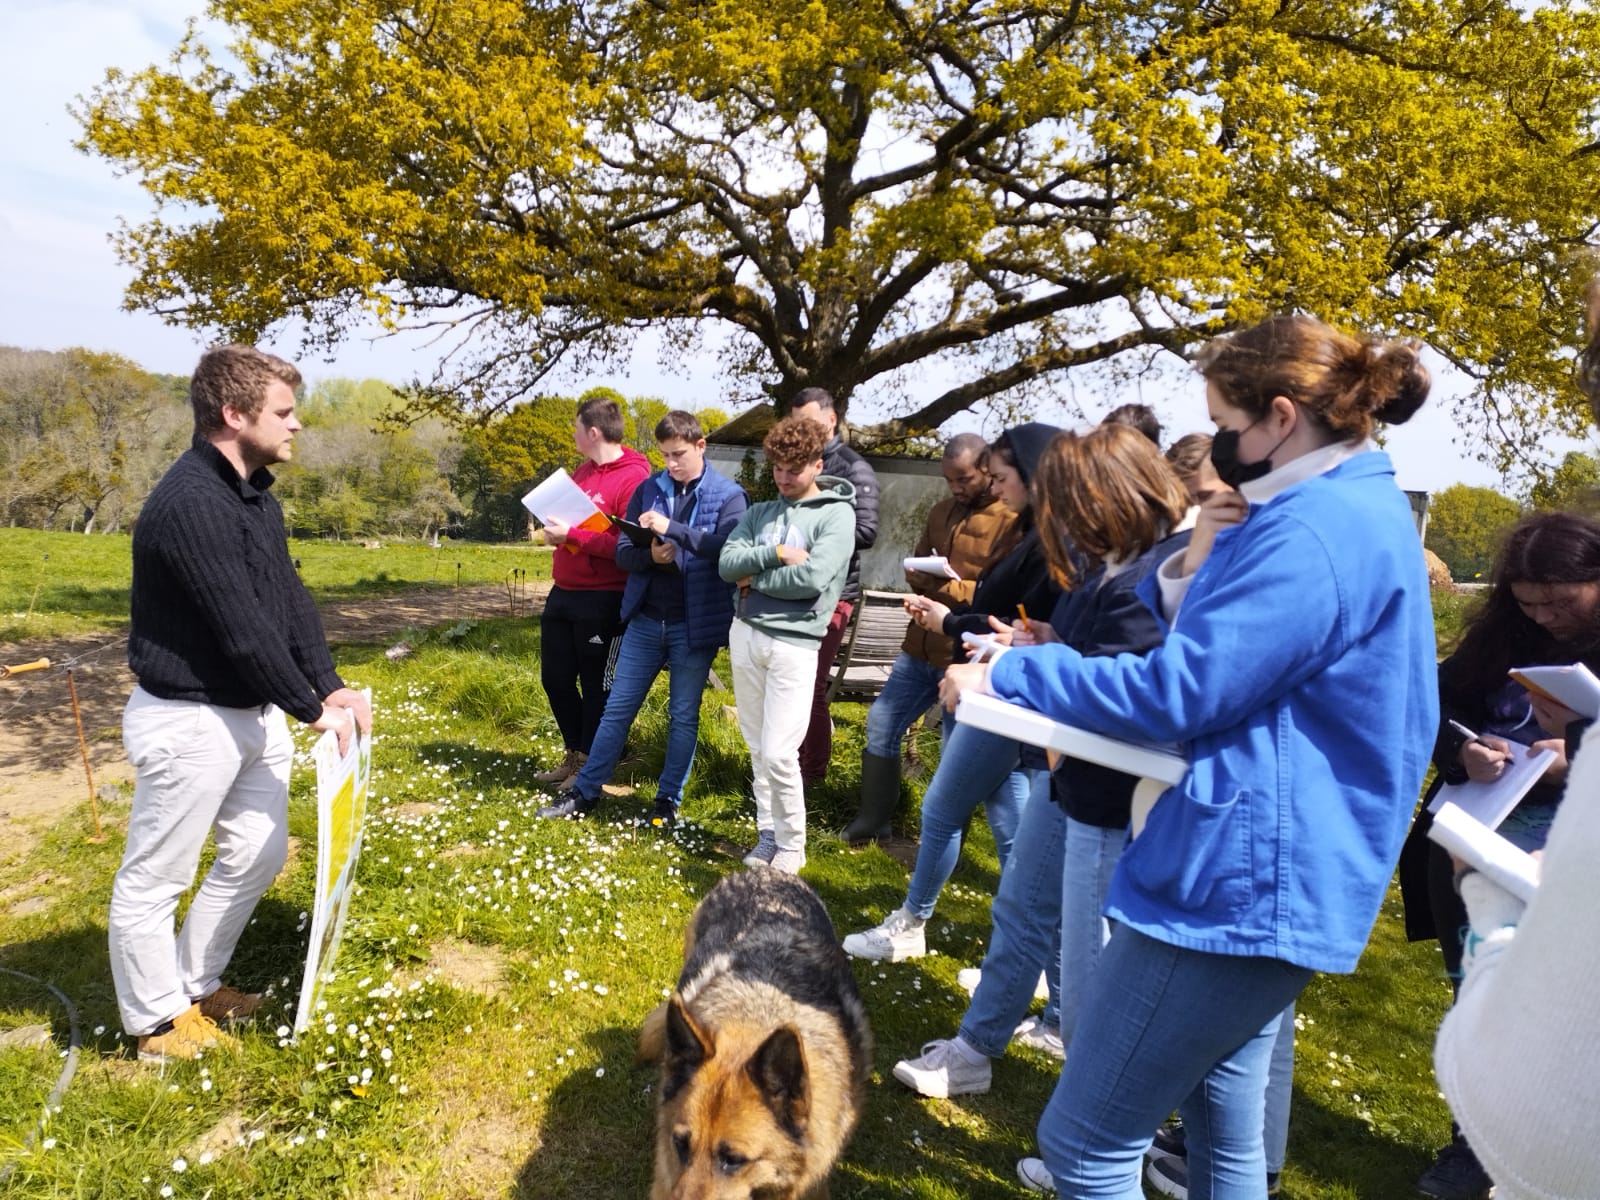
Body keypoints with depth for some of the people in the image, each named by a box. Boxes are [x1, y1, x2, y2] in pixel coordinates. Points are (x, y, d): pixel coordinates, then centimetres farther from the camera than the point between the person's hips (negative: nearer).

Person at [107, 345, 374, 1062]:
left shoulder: (257, 495, 7)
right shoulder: (190, 504, -24)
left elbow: (291, 600, 7)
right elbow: (244, 631, -25)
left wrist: (331, 687, -2)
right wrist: (312, 710, -17)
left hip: (255, 712, 10)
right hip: (188, 721, -10)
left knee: (258, 854, 19)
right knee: (154, 878, 9)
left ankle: (196, 984, 37)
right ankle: (156, 1021, 27)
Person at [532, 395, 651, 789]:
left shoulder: (634, 478, -16)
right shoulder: (583, 471, 13)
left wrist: (572, 535, -22)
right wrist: (555, 530, 3)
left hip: (603, 600, -9)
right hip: (563, 593, 9)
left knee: (596, 685, 5)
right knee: (555, 677, 15)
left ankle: (590, 766, 21)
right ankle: (574, 754, 33)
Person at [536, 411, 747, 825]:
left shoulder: (728, 495, -5)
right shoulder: (648, 489, 5)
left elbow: (728, 547, -21)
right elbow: (623, 552, 2)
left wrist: (672, 528, -28)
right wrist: (650, 555, -19)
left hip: (694, 625, -3)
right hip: (645, 620, 3)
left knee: (683, 715, 9)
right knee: (617, 709, 10)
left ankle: (669, 800, 23)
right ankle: (585, 791, 22)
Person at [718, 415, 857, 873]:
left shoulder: (837, 514, -5)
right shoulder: (759, 513, 12)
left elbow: (812, 578, -17)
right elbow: (727, 562, -2)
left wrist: (754, 579, -5)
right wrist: (776, 553, -14)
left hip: (794, 642, -6)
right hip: (745, 633, 6)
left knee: (779, 753, -7)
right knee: (757, 747, 12)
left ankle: (791, 845, 12)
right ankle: (768, 834, 25)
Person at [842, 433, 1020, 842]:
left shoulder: (1011, 521, -10)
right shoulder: (942, 511, 14)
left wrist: (949, 587, -25)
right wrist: (918, 576, -2)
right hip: (920, 648, 8)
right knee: (881, 724, 10)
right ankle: (872, 819, 25)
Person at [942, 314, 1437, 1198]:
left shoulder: (1317, 531, -19)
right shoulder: (1359, 512, 15)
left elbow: (1176, 691, -21)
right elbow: (1230, 652, 16)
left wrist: (1005, 676, -12)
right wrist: (1194, 572, -5)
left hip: (1242, 880, -11)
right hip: (1266, 874, 11)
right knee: (1223, 1128, 24)